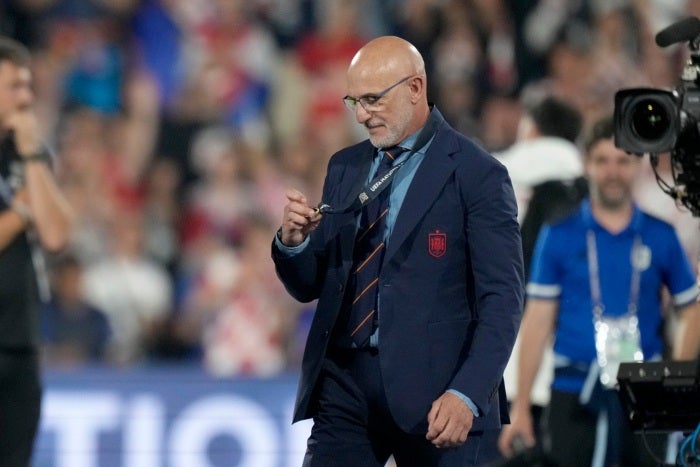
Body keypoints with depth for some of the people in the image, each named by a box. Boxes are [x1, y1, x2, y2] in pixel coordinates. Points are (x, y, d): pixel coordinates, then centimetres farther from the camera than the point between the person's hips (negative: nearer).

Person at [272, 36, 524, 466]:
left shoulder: (477, 175, -5)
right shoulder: (344, 168, 13)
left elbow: (501, 300, -9)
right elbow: (310, 286, 17)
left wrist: (466, 394, -21)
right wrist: (294, 241, -6)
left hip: (434, 389, -5)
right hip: (346, 381, 5)